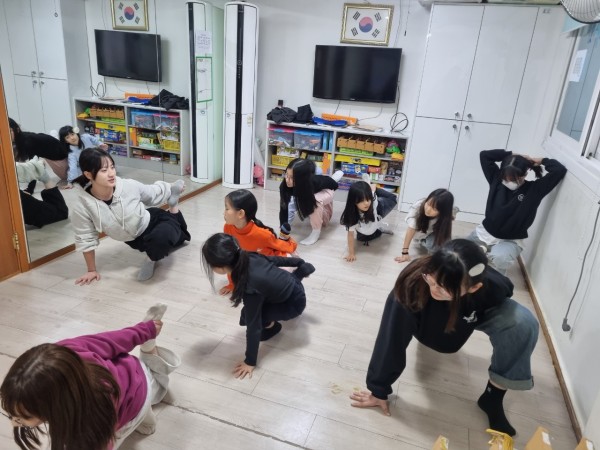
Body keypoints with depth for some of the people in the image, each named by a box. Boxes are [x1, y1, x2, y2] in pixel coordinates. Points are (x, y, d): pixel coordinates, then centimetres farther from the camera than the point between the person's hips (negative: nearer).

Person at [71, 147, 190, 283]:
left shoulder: (129, 186, -28)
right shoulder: (82, 208, -27)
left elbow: (154, 193, -6)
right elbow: (86, 240, -12)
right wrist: (92, 270, -2)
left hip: (154, 220, -2)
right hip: (138, 240, 2)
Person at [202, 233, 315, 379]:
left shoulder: (250, 287, -38)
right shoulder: (249, 257, -19)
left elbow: (253, 326, -29)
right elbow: (276, 259, 0)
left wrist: (250, 362, -17)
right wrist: (300, 263, 19)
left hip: (294, 303, -7)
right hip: (291, 284, 7)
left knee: (248, 317, -18)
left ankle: (271, 326, 9)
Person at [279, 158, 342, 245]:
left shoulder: (314, 182, -43)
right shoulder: (284, 186, -34)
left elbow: (327, 180, -23)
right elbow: (283, 208, -28)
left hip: (325, 191, -4)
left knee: (315, 201, -36)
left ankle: (316, 232, -17)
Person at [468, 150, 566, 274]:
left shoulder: (534, 189, -13)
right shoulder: (497, 179, -6)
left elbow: (560, 170, -22)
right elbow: (484, 155, -6)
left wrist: (542, 161, -8)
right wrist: (511, 155, -8)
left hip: (510, 241, -4)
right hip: (485, 232, 4)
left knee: (500, 258, -37)